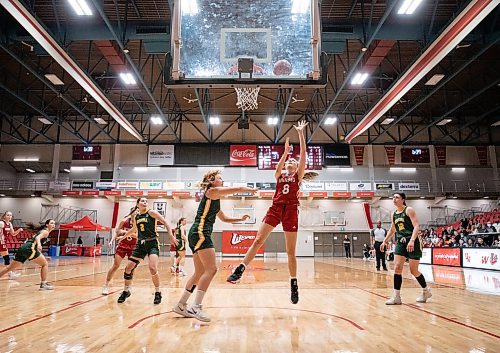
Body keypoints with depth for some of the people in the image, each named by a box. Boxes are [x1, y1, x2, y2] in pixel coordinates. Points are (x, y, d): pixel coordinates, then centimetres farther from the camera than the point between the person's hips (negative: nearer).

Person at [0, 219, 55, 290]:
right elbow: (37, 238, -18)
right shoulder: (46, 232, 2)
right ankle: (43, 284, -3)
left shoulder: (41, 231, 28)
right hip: (29, 248, -9)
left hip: (23, 247, 9)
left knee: (10, 268, 18)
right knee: (45, 264, 0)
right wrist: (39, 244, -40)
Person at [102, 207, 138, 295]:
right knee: (115, 265, -3)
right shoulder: (124, 221, -4)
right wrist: (111, 241, -7)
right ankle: (106, 285, 9)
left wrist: (125, 232, -30)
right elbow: (116, 232, 5)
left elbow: (137, 235, -21)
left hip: (133, 247, 0)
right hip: (122, 245, 0)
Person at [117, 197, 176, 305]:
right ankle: (126, 291, 25)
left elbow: (165, 222, -8)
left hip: (152, 243, -5)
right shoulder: (136, 217, 10)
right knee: (128, 267, 2)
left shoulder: (151, 212, -5)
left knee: (152, 268, -21)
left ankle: (158, 293, -1)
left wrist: (171, 236, -16)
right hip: (140, 244, 6)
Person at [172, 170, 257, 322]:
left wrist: (240, 219, 27)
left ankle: (181, 305, 17)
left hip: (198, 235, 10)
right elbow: (239, 188, -4)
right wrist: (253, 190, 13)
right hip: (200, 233, -10)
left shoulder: (214, 198, 24)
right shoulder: (212, 191, -4)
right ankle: (196, 307, -11)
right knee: (211, 269, -12)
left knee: (200, 272, 11)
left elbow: (224, 218, 34)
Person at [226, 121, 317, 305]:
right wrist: (286, 152, -13)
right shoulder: (279, 176, 20)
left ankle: (294, 284, 13)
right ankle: (240, 270, -9)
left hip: (291, 210, -2)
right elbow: (278, 167, -5)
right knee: (258, 240, -10)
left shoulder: (298, 176, 13)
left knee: (291, 251, 1)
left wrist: (301, 133, -2)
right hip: (275, 208, 2)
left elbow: (303, 155, 3)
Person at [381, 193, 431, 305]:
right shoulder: (394, 214, 11)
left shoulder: (409, 210, -8)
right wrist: (384, 242, 18)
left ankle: (426, 291, 28)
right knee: (397, 268, -7)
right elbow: (392, 230, 23)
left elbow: (416, 226, -18)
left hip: (413, 243, -5)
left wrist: (412, 241, -30)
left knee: (414, 270, 2)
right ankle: (396, 297, -3)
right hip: (400, 243, 6)